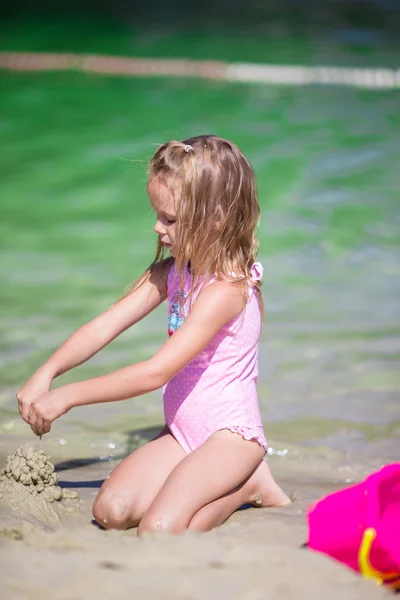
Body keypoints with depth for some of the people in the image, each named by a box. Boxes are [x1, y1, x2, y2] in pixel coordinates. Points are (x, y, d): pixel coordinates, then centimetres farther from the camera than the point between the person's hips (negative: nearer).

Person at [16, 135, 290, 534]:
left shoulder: (225, 288, -24)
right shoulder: (171, 271, 4)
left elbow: (156, 372, -27)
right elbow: (107, 325, -1)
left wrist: (67, 397, -24)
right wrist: (47, 373, -16)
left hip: (231, 436, -8)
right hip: (182, 433, 8)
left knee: (159, 530, -27)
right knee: (111, 511, -9)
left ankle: (249, 486, 1)